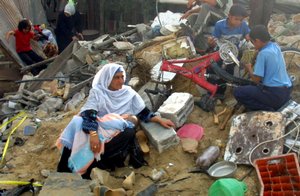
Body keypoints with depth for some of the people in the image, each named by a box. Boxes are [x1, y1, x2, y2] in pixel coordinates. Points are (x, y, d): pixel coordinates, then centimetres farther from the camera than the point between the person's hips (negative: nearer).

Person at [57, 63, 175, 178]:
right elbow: (88, 114, -17)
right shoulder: (97, 92, -1)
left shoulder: (129, 93, 10)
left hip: (122, 134, 2)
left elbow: (144, 113, 14)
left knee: (130, 132, -35)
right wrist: (93, 134, -34)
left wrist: (160, 120, 1)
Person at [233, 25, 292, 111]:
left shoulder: (263, 53, -19)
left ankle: (266, 110, -8)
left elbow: (256, 79, -14)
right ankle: (276, 106, 14)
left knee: (237, 92, -4)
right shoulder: (275, 46, 5)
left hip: (275, 94, -9)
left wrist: (249, 68, 3)